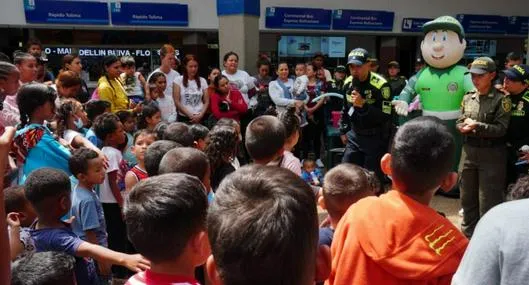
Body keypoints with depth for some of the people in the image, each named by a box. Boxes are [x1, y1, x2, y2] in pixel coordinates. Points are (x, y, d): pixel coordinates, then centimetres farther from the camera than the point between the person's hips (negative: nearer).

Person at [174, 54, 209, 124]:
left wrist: (200, 115, -8)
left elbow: (206, 101, 6)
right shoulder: (179, 80, 1)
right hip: (184, 118, -2)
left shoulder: (202, 81, 8)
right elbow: (177, 102, -4)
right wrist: (190, 115, -10)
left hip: (200, 118, 2)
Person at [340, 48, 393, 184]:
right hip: (354, 136, 6)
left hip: (375, 138, -6)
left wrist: (363, 105, -30)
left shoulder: (381, 85, -19)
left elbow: (386, 116, -23)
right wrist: (344, 131, 19)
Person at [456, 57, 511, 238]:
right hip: (468, 152, 5)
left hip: (491, 155, -5)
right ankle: (468, 234, 31)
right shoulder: (468, 98, 8)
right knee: (467, 198, 15)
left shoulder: (501, 100, -8)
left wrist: (477, 125, -21)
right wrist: (466, 126, -11)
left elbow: (501, 129, -13)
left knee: (488, 201, 0)